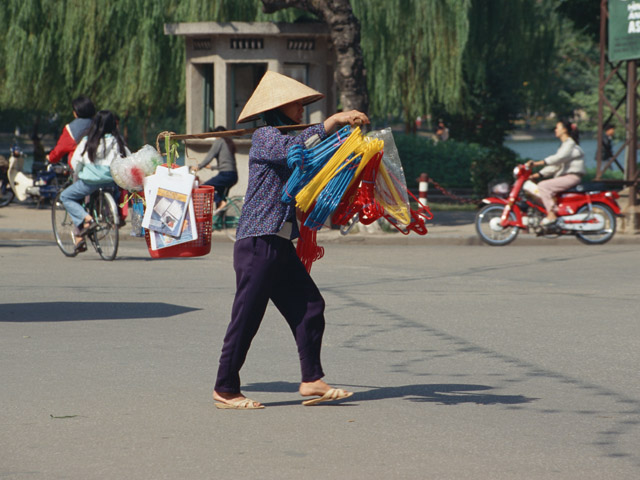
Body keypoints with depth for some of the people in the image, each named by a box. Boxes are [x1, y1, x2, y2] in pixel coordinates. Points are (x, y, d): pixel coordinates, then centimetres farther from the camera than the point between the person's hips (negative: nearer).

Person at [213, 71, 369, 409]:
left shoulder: (282, 138, 22)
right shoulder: (265, 137, -8)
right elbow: (293, 149, -28)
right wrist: (332, 122, -28)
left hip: (280, 244, 10)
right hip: (258, 243, -10)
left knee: (309, 306, 3)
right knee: (246, 317, -5)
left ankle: (312, 380, 6)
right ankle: (225, 389, 2)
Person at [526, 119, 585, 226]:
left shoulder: (570, 144, -8)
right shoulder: (564, 145, 23)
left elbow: (558, 158, -24)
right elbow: (555, 165, 20)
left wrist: (537, 163, -31)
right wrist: (539, 174, 10)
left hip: (572, 177, -10)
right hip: (565, 176, 10)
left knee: (543, 185, -24)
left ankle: (551, 215, -28)